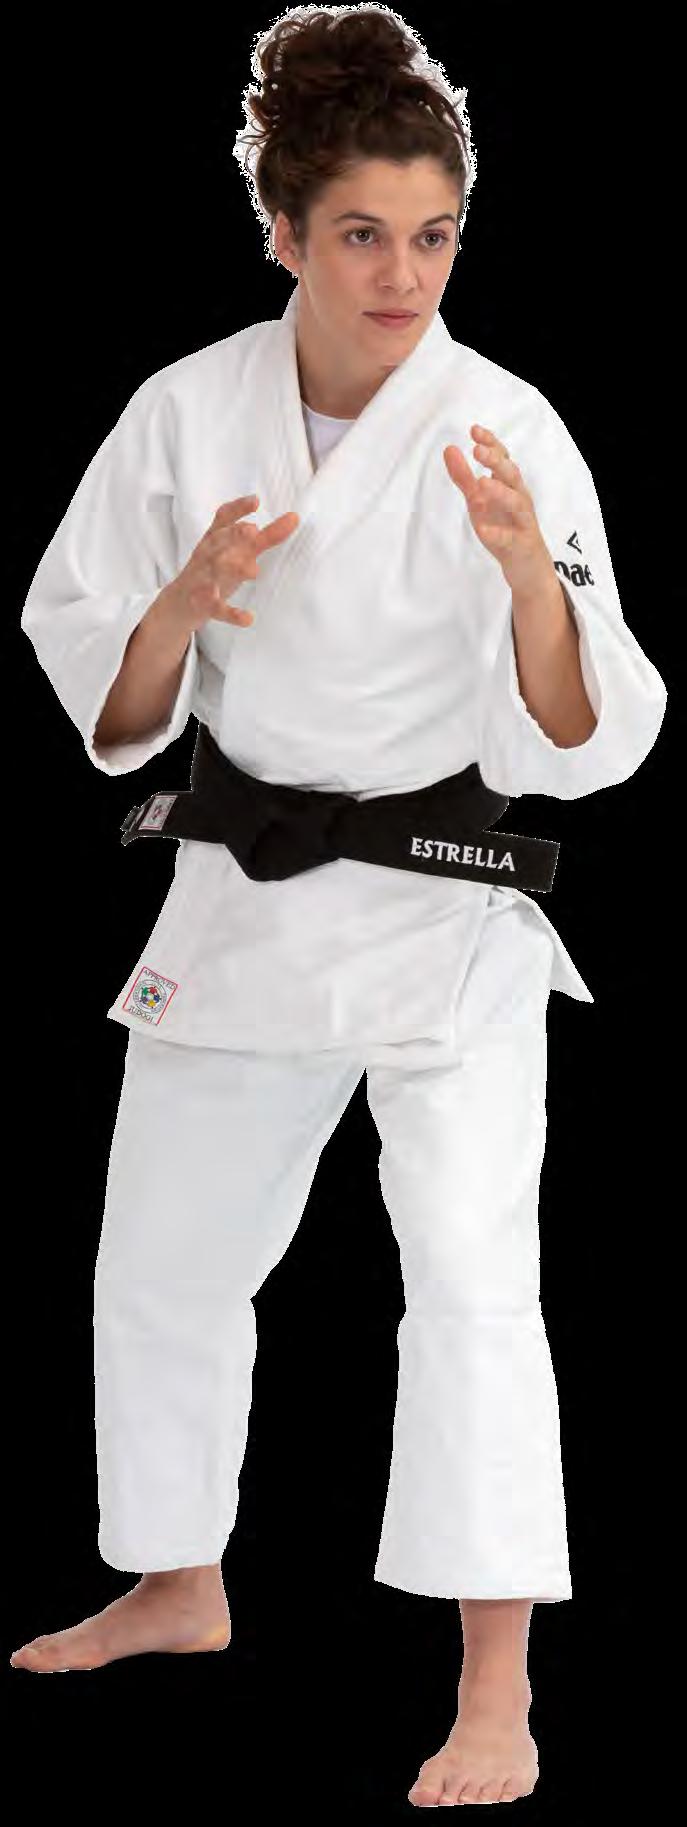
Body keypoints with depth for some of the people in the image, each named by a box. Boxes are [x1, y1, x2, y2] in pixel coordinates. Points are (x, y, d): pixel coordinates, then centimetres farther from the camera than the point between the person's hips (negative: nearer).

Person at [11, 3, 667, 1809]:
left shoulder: (502, 438, -15)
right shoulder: (190, 414, -5)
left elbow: (572, 747, -17)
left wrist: (533, 579, -34)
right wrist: (183, 604, -20)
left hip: (447, 912, -4)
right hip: (244, 894, 4)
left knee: (465, 1268, -18)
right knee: (161, 1260, 17)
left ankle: (495, 1701, -15)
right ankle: (179, 1590, 41)